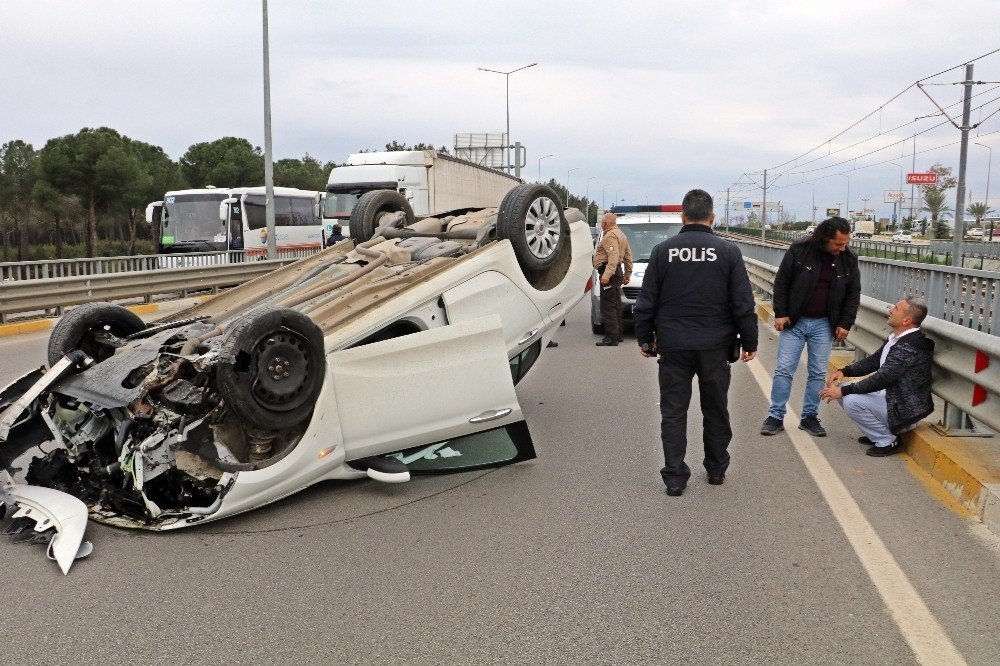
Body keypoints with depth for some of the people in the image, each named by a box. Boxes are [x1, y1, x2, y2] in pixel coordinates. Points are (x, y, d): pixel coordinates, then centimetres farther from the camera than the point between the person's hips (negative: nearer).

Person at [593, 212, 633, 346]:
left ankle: (611, 338, -16)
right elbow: (628, 256, 24)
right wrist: (628, 274, 28)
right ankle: (618, 334, 22)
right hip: (617, 272, 11)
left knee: (608, 306, -12)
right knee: (616, 305, 15)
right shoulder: (620, 235, 21)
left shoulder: (610, 236, -13)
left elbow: (613, 257, -25)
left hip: (609, 273, -11)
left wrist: (606, 275, -32)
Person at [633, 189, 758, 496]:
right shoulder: (728, 252, -4)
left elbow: (646, 302, 0)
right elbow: (743, 303, -3)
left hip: (673, 345, -1)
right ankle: (717, 470, 28)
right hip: (715, 345, 1)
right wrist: (749, 342, 6)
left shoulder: (663, 251, -3)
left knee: (673, 412, 7)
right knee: (716, 410, 16)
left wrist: (645, 338, 11)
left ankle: (674, 477, 7)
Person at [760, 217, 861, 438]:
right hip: (794, 321, -2)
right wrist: (780, 313, -7)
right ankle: (776, 416, 9)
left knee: (818, 373, 7)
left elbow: (853, 293, 6)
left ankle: (810, 417, 18)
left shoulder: (849, 258, -3)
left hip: (824, 324, 2)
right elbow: (781, 282, -4)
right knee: (784, 370, 0)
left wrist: (845, 324, 0)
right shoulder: (799, 249, -11)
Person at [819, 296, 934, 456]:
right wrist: (844, 371, -4)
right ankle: (877, 432, 12)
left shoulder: (910, 346, -25)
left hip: (904, 411, -10)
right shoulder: (896, 338, 5)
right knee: (845, 391, 2)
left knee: (852, 401, -25)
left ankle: (888, 441, -6)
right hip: (889, 397, 10)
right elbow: (873, 361, 13)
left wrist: (843, 391, -26)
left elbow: (883, 378, -29)